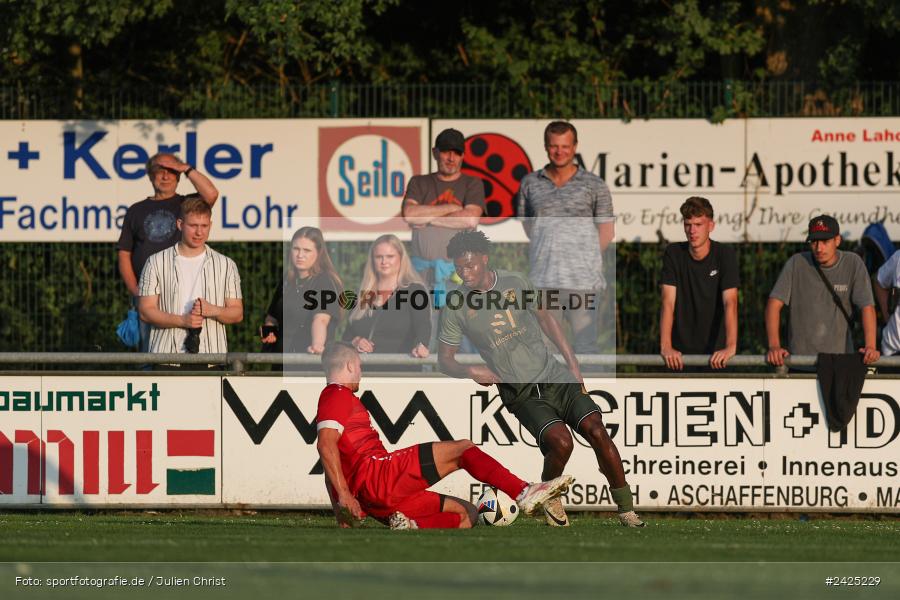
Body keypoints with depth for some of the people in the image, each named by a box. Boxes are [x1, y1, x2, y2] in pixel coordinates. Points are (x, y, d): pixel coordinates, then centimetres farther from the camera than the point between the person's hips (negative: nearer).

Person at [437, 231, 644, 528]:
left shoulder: (515, 282, 4)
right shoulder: (456, 306, -2)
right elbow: (444, 358, 5)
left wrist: (572, 362, 13)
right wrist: (468, 370, -17)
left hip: (554, 376, 3)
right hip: (521, 393, -3)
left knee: (597, 431, -16)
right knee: (561, 441, -27)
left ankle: (627, 512, -5)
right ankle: (550, 497, 2)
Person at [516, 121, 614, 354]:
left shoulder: (593, 185, 3)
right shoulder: (530, 183, 9)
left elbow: (607, 230, 8)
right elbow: (524, 226, 16)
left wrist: (586, 260, 3)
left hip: (583, 280, -2)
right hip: (543, 280, 2)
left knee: (585, 345, -5)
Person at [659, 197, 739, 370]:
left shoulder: (724, 254, -8)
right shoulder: (673, 254, -3)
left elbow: (730, 303, -18)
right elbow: (668, 302, -11)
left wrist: (730, 346, -32)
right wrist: (666, 346, -24)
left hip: (715, 351, -1)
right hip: (681, 352, 1)